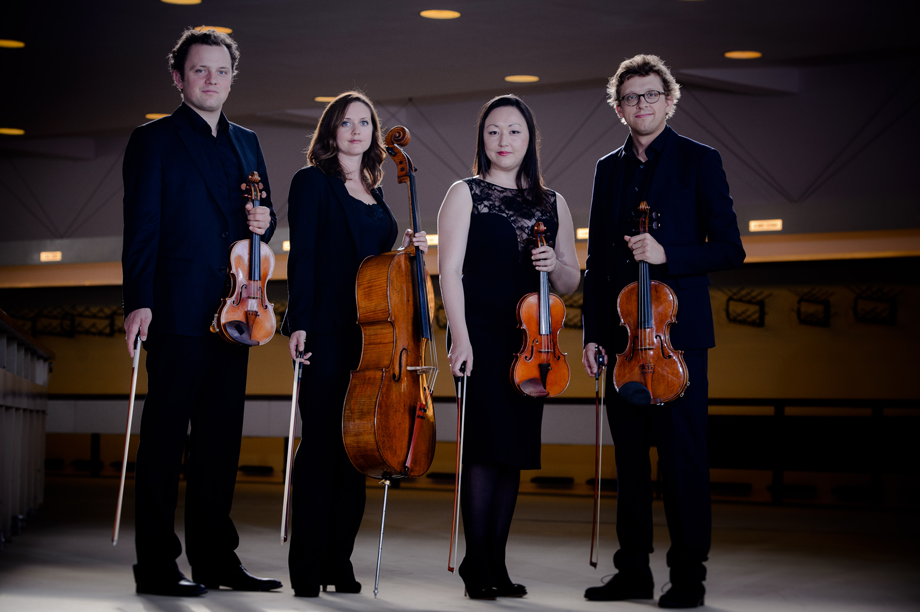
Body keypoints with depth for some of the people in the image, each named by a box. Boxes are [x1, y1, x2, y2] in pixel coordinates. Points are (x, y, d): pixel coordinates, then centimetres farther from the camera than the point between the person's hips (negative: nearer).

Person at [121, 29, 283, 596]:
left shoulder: (247, 143, 19)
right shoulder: (154, 140, 1)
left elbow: (262, 213, 27)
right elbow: (141, 226, -6)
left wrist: (264, 220, 2)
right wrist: (139, 302, -15)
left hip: (234, 312, 6)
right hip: (179, 311, -6)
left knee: (222, 438, 9)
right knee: (165, 436, -3)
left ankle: (216, 557, 17)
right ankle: (156, 564, 2)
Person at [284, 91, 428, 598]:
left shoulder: (375, 191, 19)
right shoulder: (313, 181, 1)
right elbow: (302, 255, -7)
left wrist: (407, 249, 3)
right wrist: (299, 323, -15)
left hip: (370, 332, 6)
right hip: (327, 330, -6)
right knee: (321, 442, -6)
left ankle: (339, 561, 13)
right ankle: (307, 567, 0)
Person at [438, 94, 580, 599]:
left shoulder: (552, 204, 15)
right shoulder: (465, 194, 4)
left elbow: (570, 283, 16)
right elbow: (450, 270, -4)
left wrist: (555, 265, -7)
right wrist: (459, 335, -15)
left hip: (530, 341, 4)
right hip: (481, 336, -4)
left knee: (515, 449, 4)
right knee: (487, 445, -10)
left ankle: (496, 563, 11)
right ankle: (476, 564, -2)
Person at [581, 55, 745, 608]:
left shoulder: (699, 161, 2)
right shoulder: (608, 170, 16)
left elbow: (729, 250, -3)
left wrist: (666, 255, -17)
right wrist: (592, 332, 9)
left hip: (678, 332, -4)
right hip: (621, 334, 5)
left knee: (683, 455, -4)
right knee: (630, 454, 7)